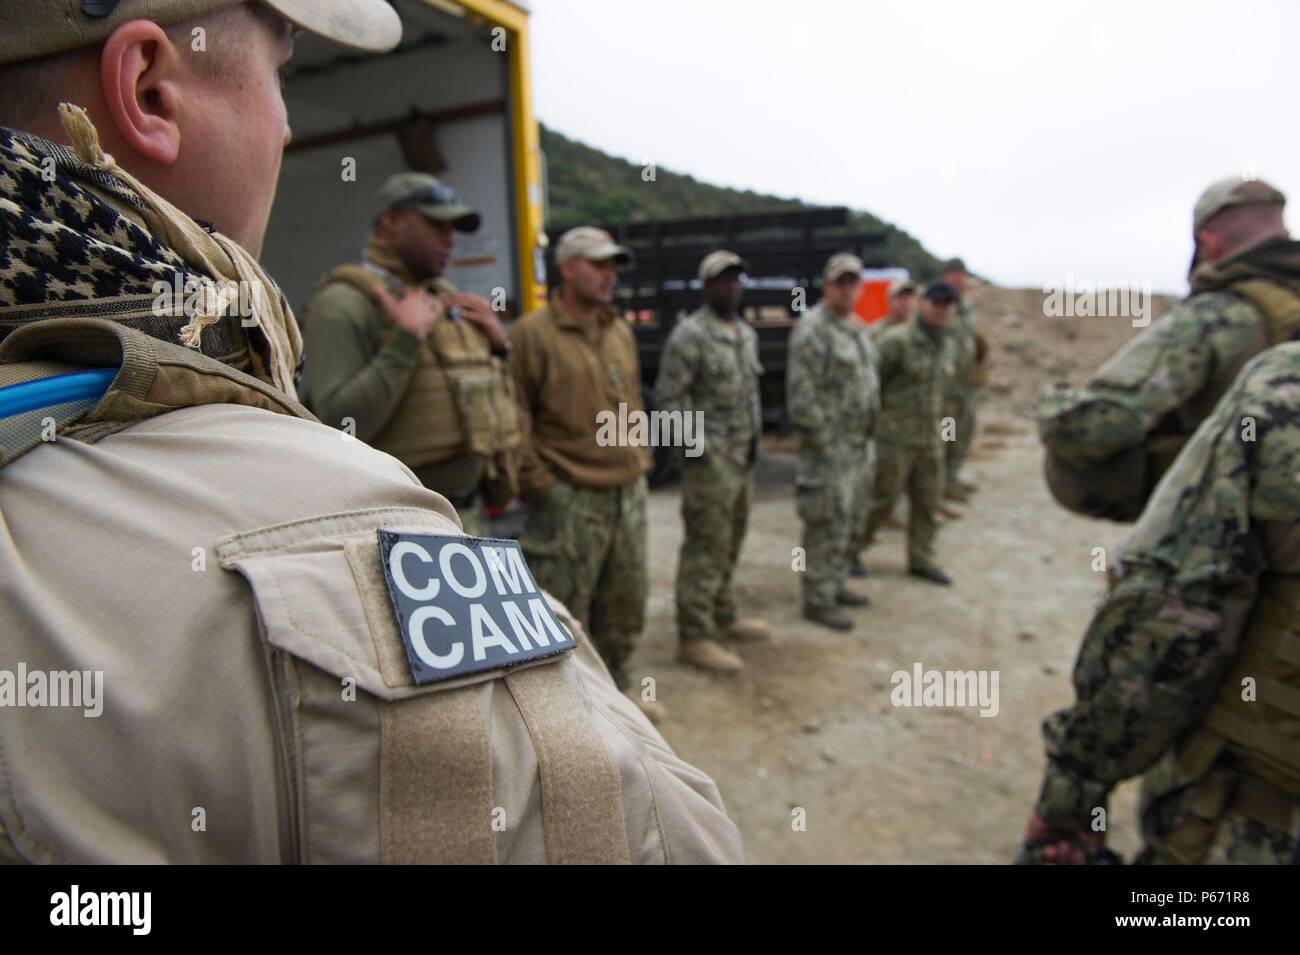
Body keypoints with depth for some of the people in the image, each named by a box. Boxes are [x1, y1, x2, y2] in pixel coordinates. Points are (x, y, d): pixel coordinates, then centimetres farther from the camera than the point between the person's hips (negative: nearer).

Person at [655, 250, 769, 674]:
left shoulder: (747, 333, 14)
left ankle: (723, 616, 32)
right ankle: (694, 637, 4)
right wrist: (696, 445, -18)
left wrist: (754, 438, 16)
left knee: (729, 545, 18)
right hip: (711, 460, -8)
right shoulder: (690, 334, -12)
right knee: (706, 548, -5)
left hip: (744, 457, 8)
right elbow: (669, 396, -15)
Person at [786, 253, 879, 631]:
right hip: (828, 445, -9)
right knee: (826, 525, -3)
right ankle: (817, 600, 8)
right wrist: (821, 439, -19)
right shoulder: (813, 330, -15)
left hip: (859, 444, 9)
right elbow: (802, 393, -20)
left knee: (850, 519, 18)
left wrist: (867, 434, 17)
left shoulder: (858, 327, 15)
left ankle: (835, 583, 33)